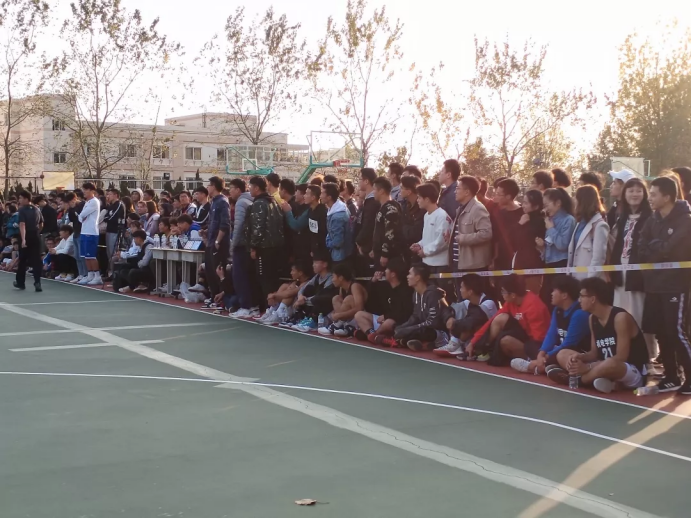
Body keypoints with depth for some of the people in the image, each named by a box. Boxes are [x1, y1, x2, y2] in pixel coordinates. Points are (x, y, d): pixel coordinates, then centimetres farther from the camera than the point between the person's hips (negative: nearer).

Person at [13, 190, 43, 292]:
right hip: (36, 237, 4)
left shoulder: (22, 210, -11)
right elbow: (41, 224, 16)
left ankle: (20, 283, 23)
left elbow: (22, 225, -21)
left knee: (22, 260, 11)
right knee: (36, 260, 1)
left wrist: (23, 239, -29)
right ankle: (37, 283, -12)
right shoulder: (37, 209, 8)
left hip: (26, 237, -4)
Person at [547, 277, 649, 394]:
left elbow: (621, 358, -23)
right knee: (562, 354, 4)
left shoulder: (620, 317, -19)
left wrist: (587, 367, -26)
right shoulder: (592, 319, 5)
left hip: (635, 373, -8)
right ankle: (601, 380, -19)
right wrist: (579, 357, -14)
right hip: (607, 370, 8)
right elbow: (595, 353, 9)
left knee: (610, 364, -43)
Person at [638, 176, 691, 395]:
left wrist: (654, 245, -2)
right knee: (661, 333, 8)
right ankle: (671, 377, 18)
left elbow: (670, 248, -18)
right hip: (655, 284, 6)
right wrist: (661, 248, -12)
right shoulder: (652, 221, 12)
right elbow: (642, 250, 3)